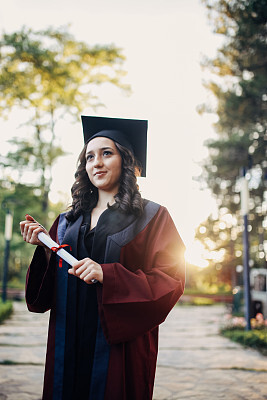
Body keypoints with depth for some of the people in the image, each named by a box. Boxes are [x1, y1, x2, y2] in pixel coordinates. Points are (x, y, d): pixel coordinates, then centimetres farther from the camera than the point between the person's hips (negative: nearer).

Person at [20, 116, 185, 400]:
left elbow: (170, 280, -10)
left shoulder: (151, 217, -1)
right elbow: (49, 290, 10)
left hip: (120, 341, -3)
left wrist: (108, 275, -20)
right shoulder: (68, 222, 10)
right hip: (68, 342, 4)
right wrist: (45, 249, -8)